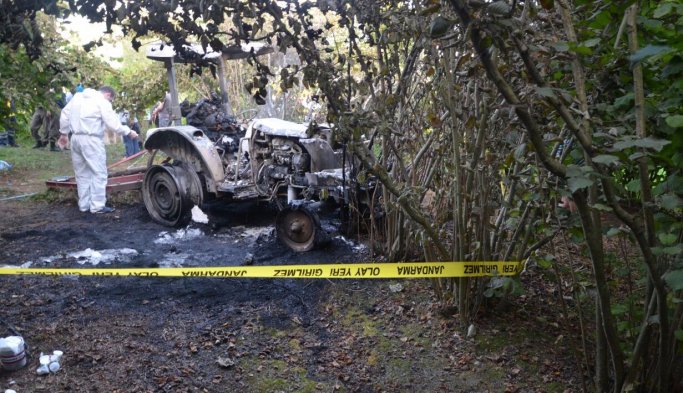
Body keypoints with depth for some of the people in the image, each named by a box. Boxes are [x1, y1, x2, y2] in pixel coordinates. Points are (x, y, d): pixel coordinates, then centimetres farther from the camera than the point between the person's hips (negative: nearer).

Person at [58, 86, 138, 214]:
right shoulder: (102, 102, -5)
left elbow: (64, 114, 16)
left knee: (82, 173, 13)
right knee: (99, 173, -2)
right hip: (91, 140, -7)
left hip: (76, 138, 7)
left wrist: (64, 133, 22)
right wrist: (129, 132, 2)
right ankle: (97, 206, -5)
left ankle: (84, 204, 17)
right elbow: (113, 124, -10)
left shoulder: (78, 97, 15)